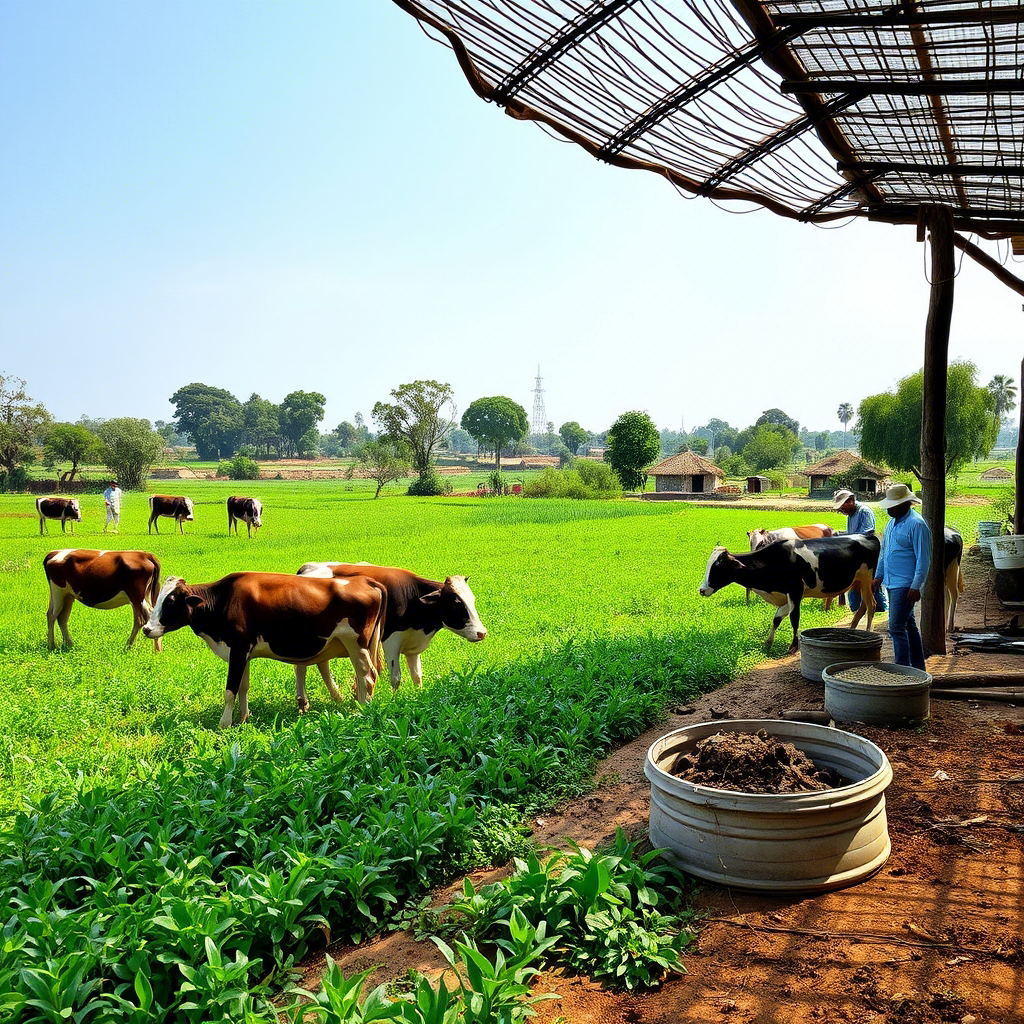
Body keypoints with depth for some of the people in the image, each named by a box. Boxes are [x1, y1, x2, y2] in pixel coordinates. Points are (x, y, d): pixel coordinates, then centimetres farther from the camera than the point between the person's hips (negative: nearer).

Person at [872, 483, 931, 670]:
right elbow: (884, 551, 23)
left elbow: (923, 559, -17)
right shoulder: (893, 522, 13)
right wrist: (879, 576, 21)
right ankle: (918, 666, 24)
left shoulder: (916, 524, -15)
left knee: (897, 627, -11)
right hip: (892, 583, 9)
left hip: (905, 585, -9)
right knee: (909, 625, 15)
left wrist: (916, 586, -20)